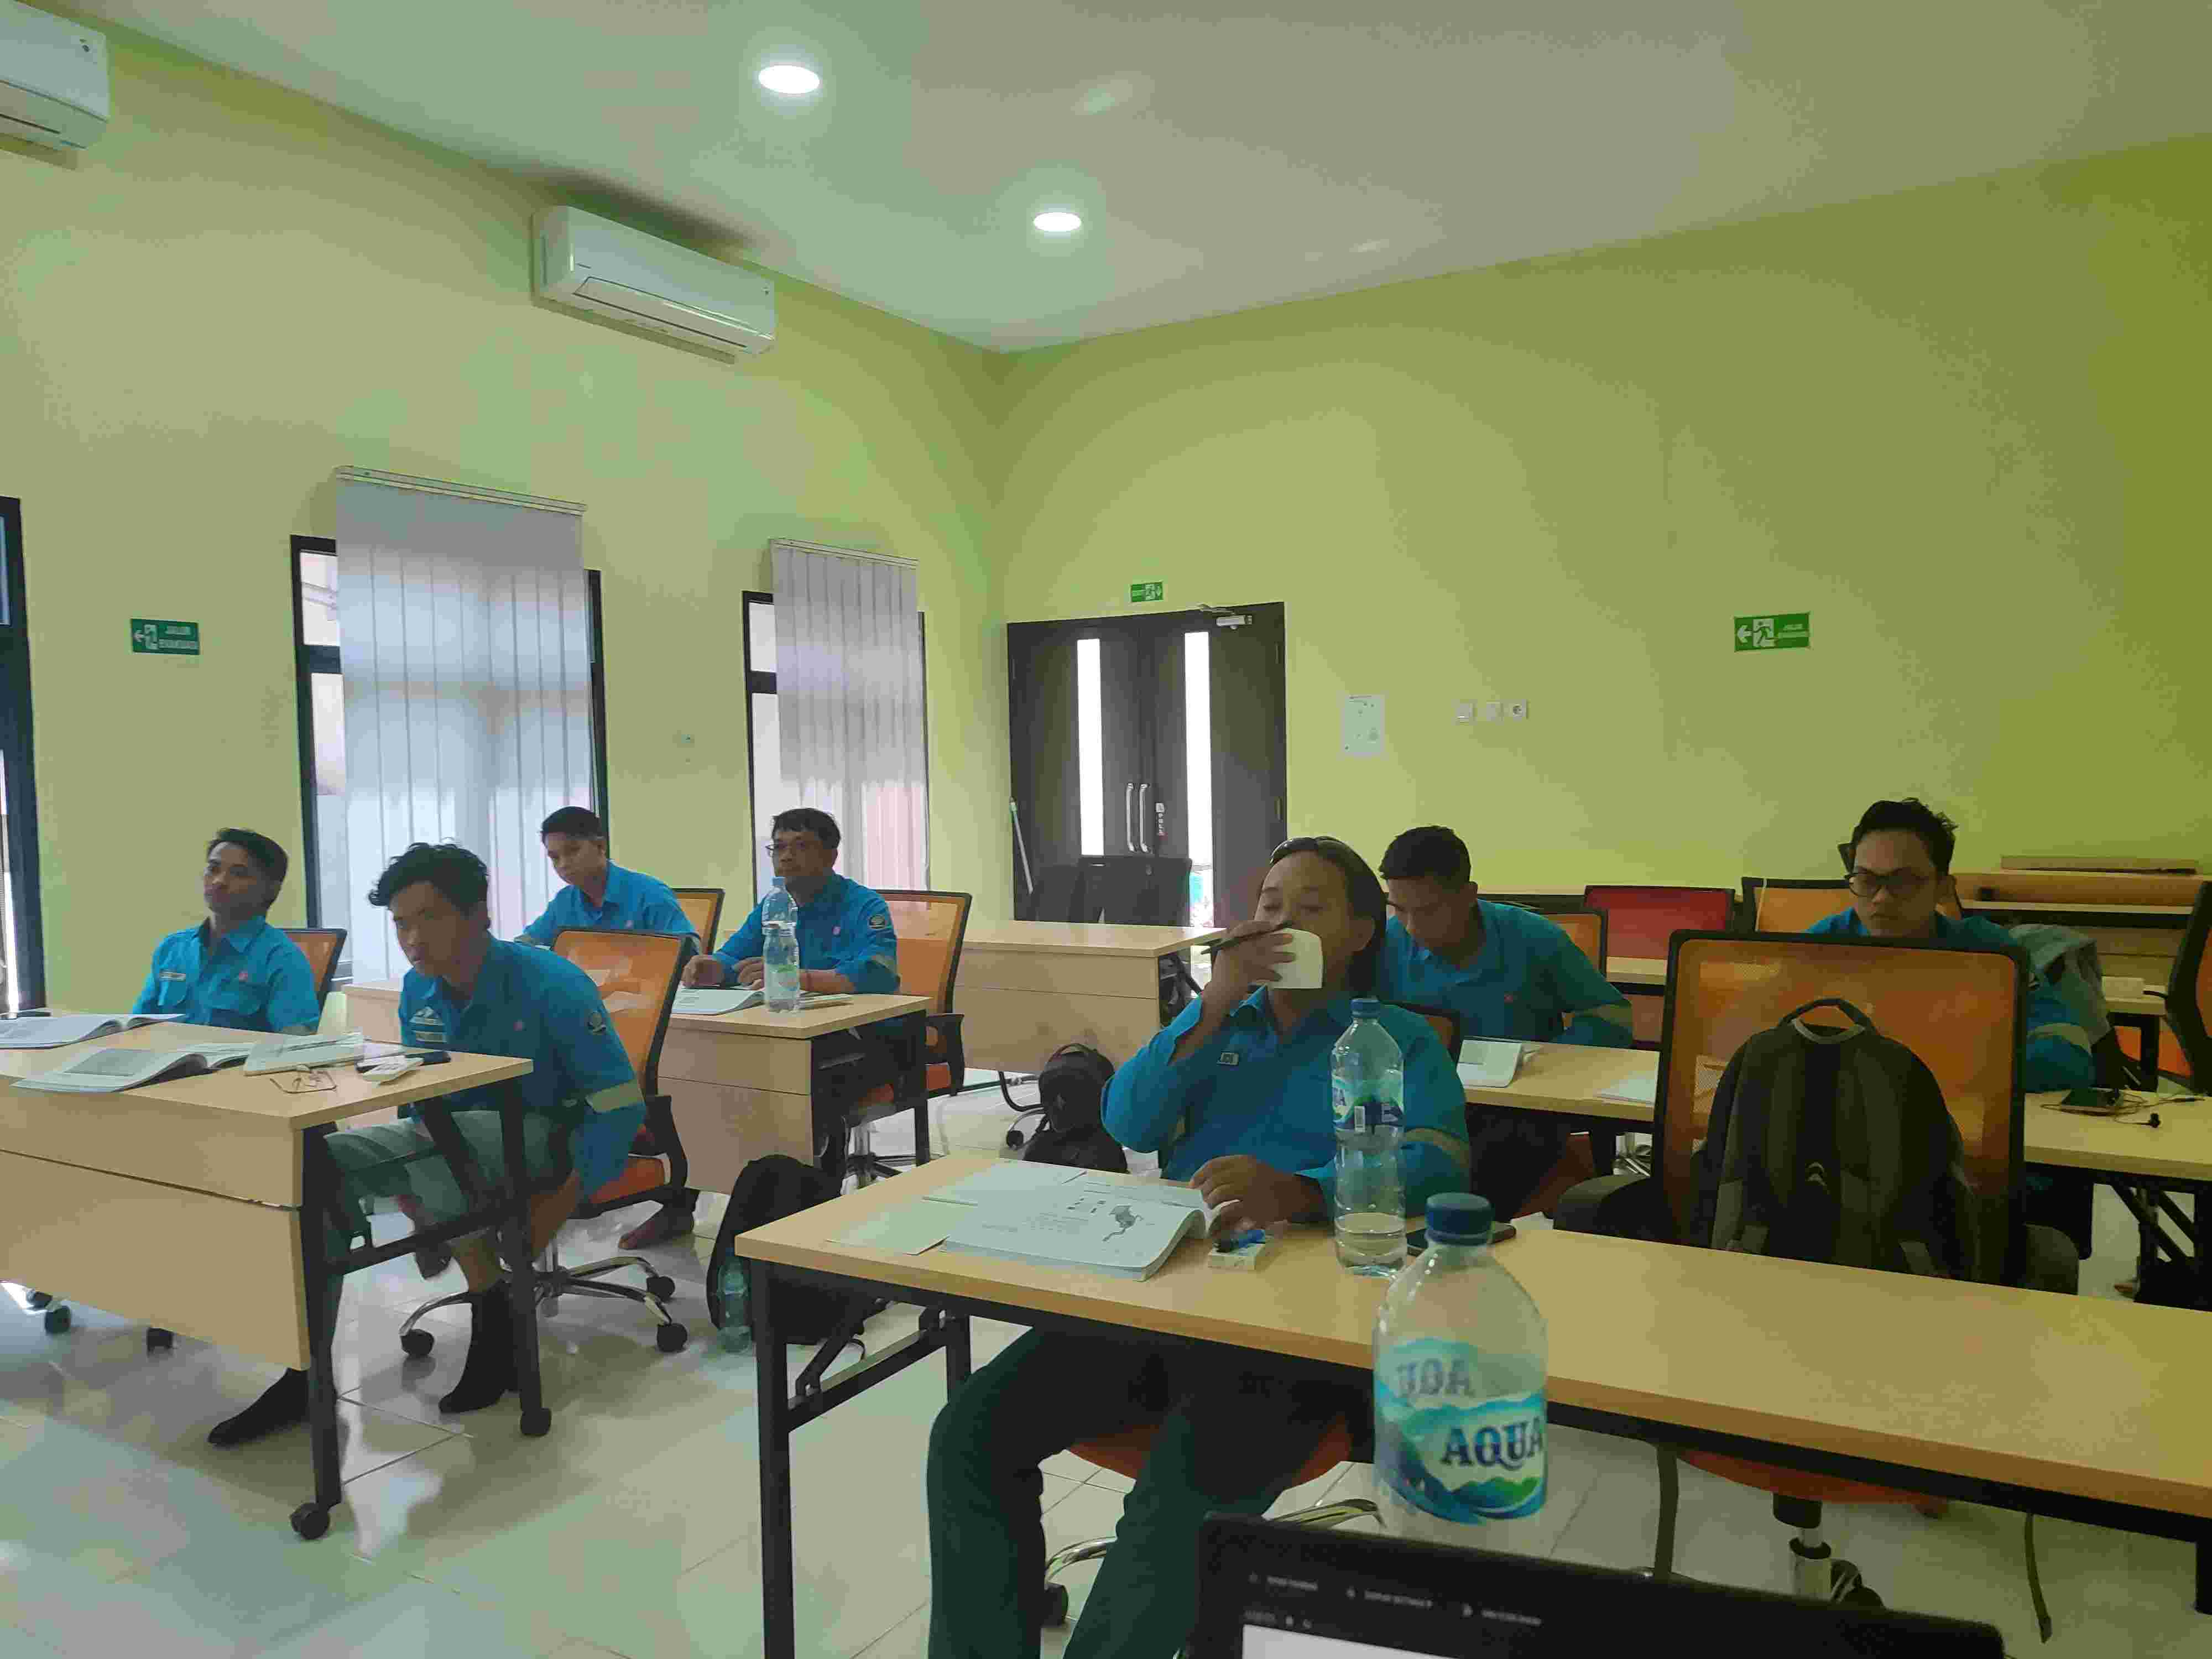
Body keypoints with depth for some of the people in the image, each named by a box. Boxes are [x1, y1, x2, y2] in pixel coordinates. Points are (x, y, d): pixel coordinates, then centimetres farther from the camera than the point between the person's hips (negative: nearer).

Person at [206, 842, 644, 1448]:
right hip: (454, 1133, 7)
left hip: (547, 1133, -7)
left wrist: (561, 1202, -27)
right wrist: (418, 1186, 1)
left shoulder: (553, 985, -20)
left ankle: (495, 1318, -15)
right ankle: (306, 1374, -10)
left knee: (439, 1146, -36)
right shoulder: (418, 992, 1)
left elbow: (621, 1104, -20)